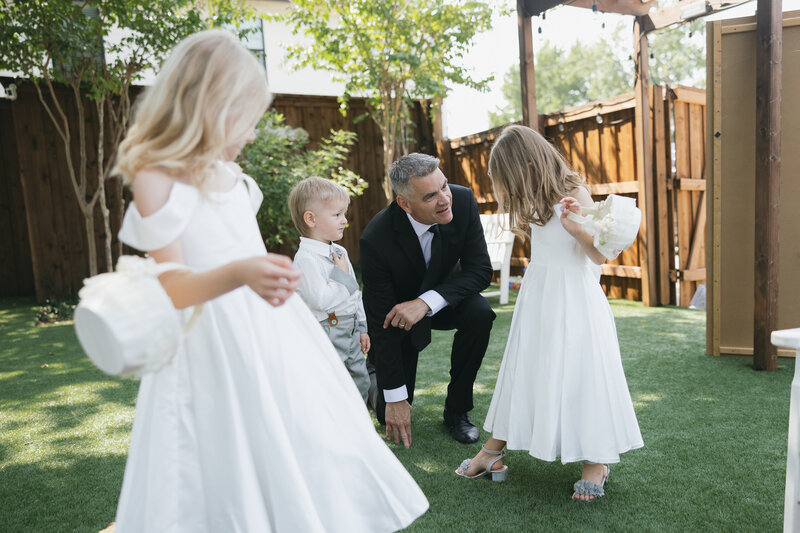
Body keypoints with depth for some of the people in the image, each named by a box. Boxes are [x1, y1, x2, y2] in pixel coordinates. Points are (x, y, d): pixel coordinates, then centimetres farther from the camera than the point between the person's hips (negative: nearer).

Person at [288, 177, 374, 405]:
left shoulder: (340, 252, 10)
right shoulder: (306, 258, -18)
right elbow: (321, 299, -28)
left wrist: (361, 327, 18)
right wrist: (342, 275, -16)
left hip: (350, 330, 9)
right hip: (325, 334, -9)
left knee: (361, 382, 18)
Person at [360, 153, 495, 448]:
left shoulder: (462, 200, -25)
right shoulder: (376, 239, -33)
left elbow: (481, 270, -22)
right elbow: (382, 319, -27)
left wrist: (426, 302, -38)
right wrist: (394, 398, -23)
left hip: (442, 297, 3)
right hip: (398, 310, -2)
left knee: (479, 313, -32)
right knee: (391, 415, -3)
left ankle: (457, 410, -9)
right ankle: (376, 366, 33)